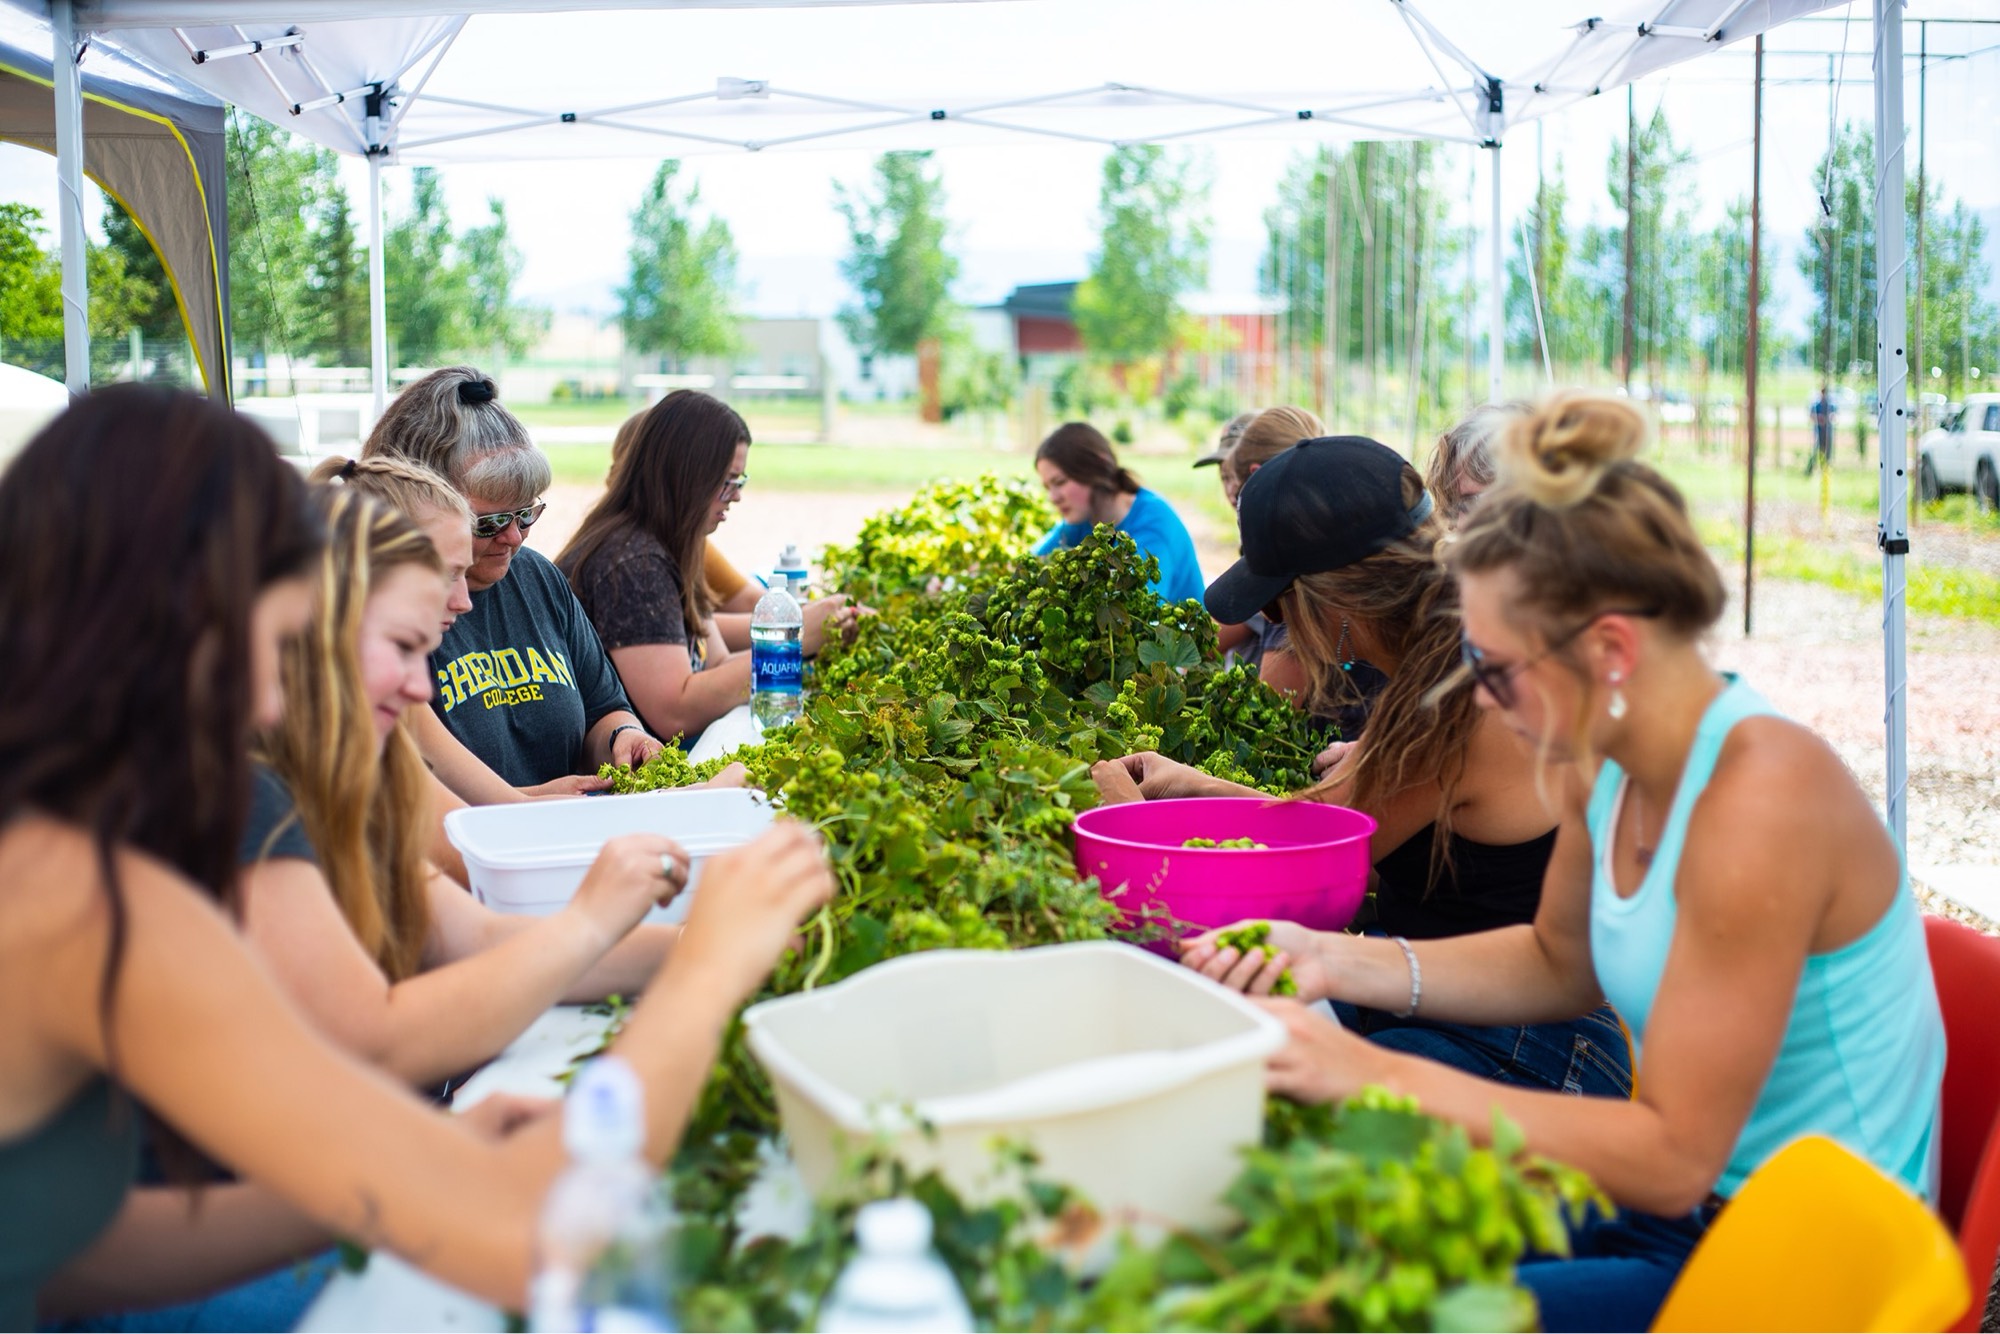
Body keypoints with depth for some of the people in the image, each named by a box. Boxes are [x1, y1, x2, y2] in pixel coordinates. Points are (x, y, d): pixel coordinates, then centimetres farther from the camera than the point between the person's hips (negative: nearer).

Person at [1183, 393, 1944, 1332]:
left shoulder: (1759, 796, -27)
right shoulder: (1606, 762, -3)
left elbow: (1671, 1155, -24)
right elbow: (1560, 962, 17)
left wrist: (1378, 1074, -25)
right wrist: (1339, 962, 2)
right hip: (1681, 1212, 8)